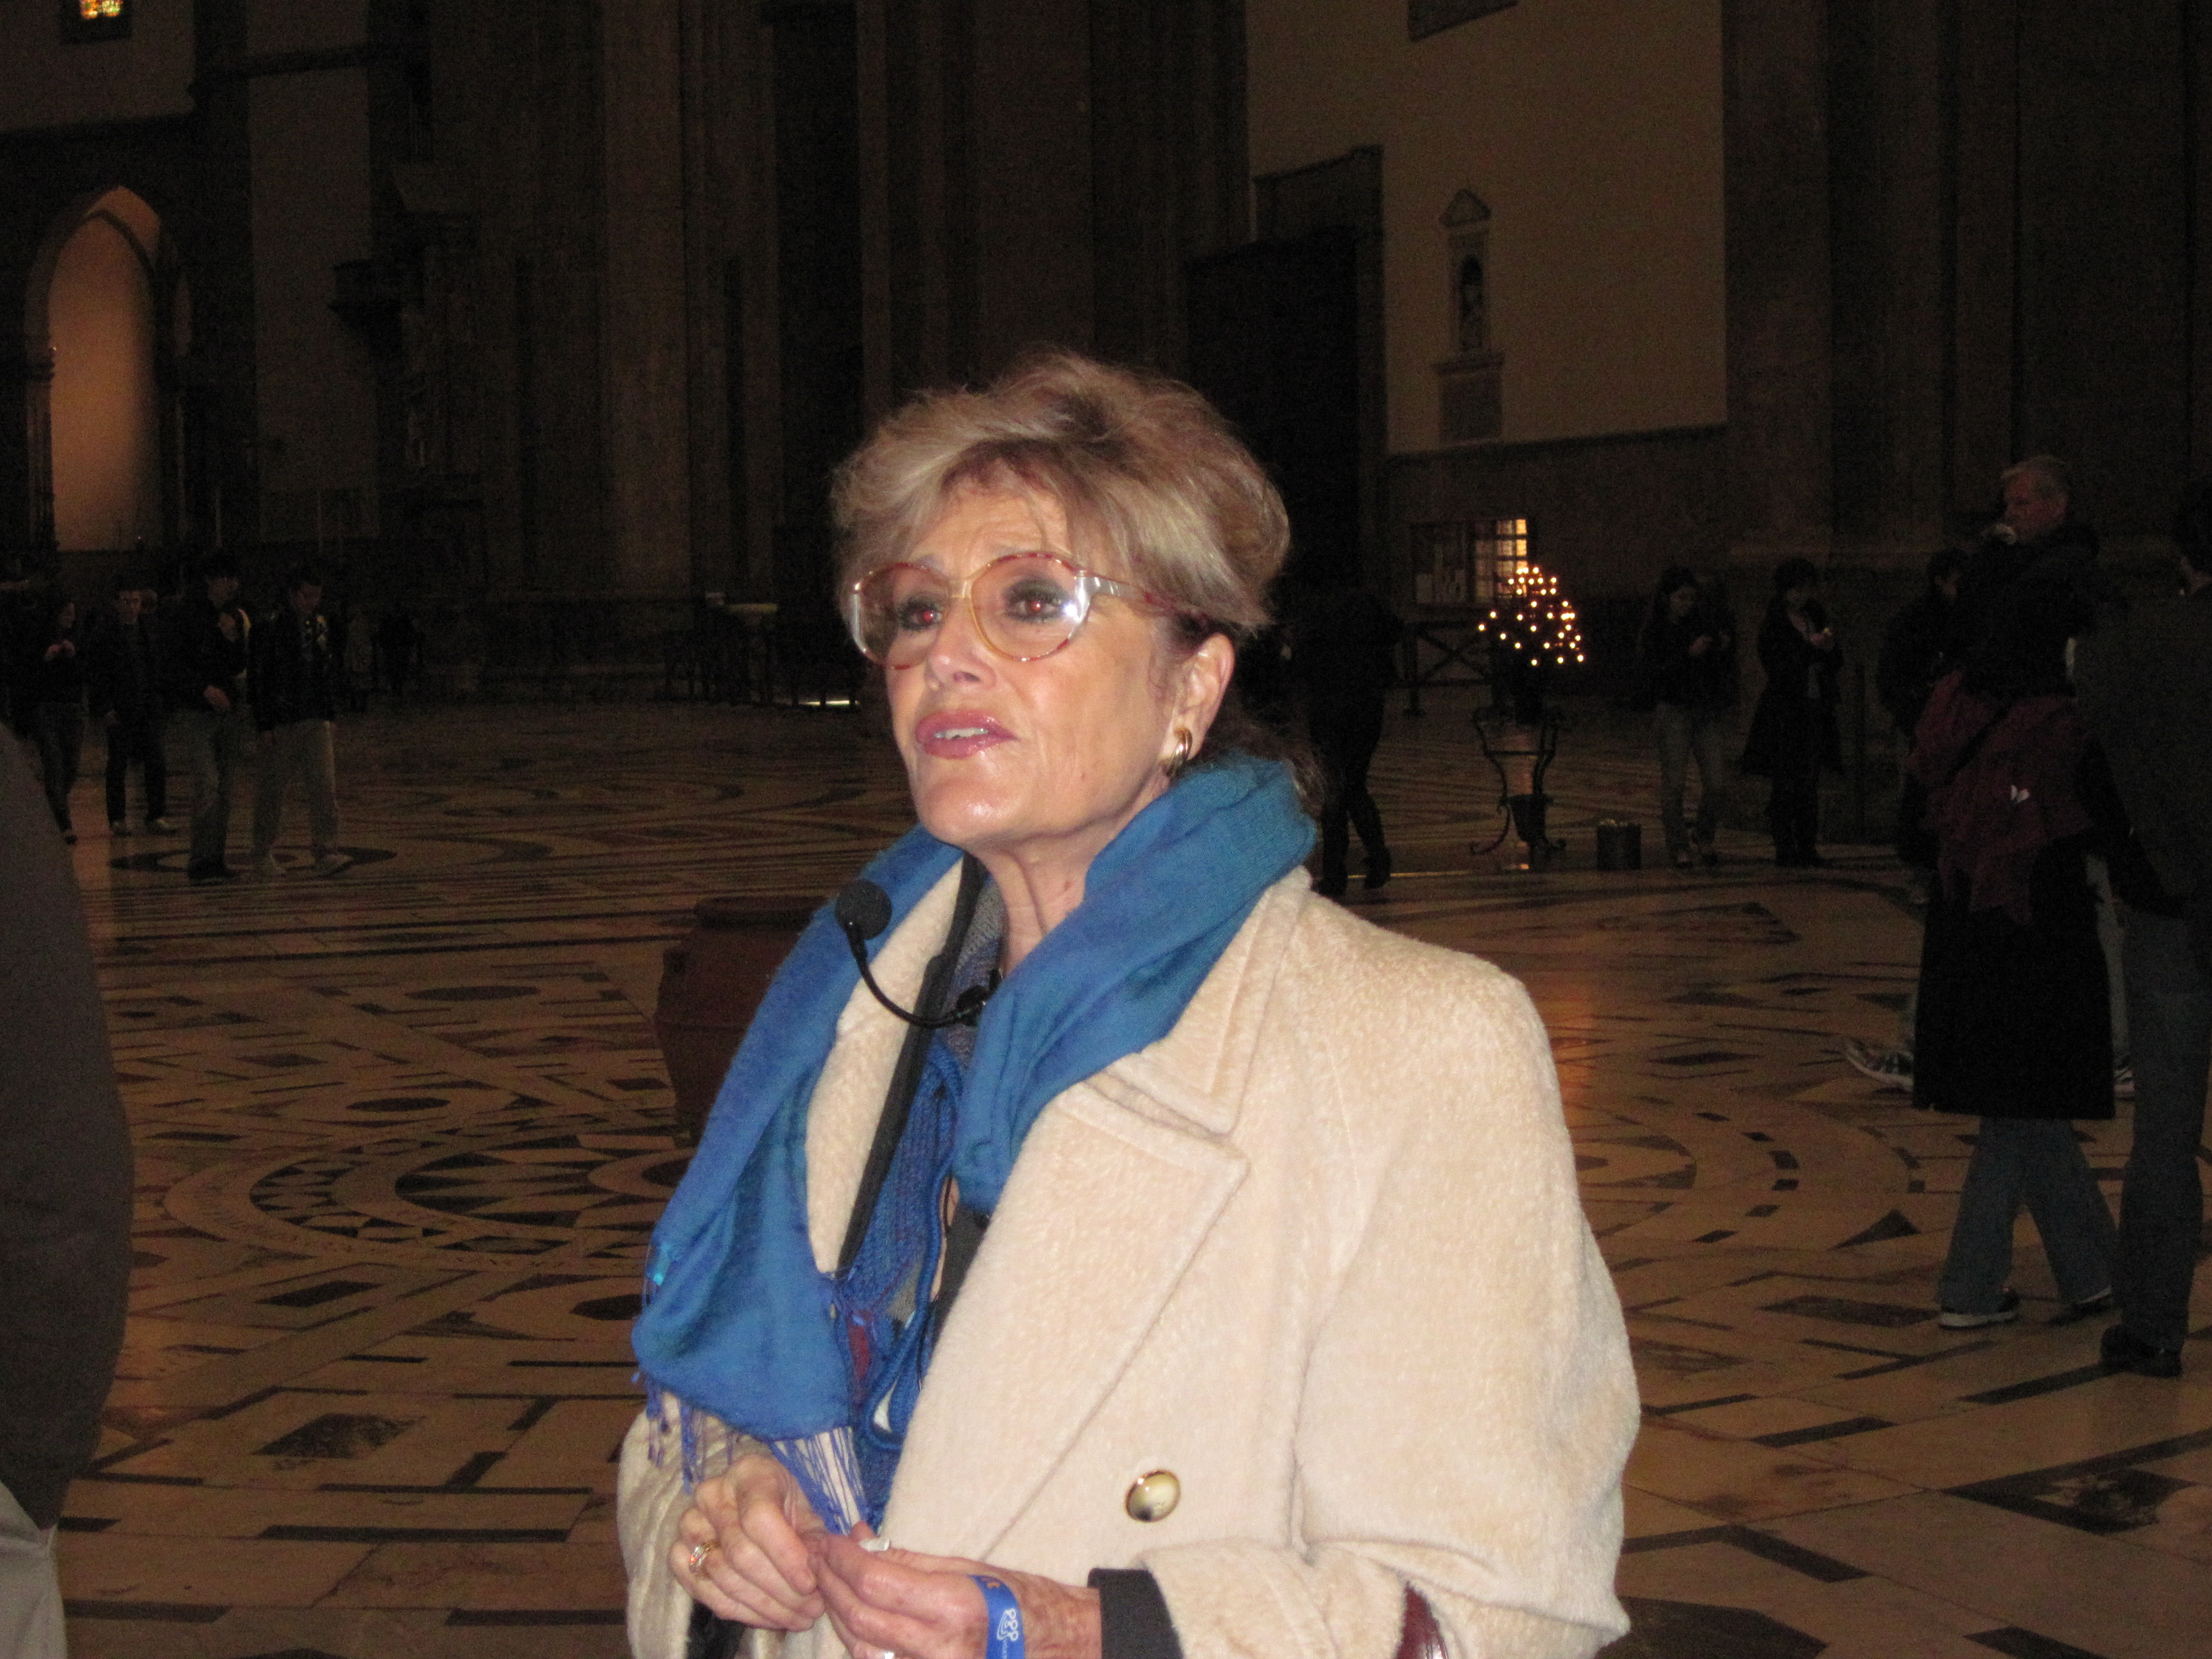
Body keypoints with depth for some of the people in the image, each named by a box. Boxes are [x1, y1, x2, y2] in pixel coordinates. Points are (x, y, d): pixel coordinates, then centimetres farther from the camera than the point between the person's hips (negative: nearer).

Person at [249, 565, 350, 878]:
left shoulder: (320, 626, 12)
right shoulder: (271, 627, -8)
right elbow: (260, 679, -10)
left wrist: (331, 716, 15)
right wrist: (265, 726, -13)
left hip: (315, 722, 5)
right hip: (280, 723, -5)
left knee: (324, 787, -5)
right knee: (272, 793, 2)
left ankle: (326, 855, -7)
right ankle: (263, 856, 13)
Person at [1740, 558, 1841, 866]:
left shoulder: (1816, 618, 13)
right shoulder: (1773, 624, -6)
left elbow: (1836, 664, 16)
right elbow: (1777, 669, -13)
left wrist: (1829, 649, -6)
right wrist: (1810, 647, -18)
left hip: (1816, 710, 6)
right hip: (1784, 711, -5)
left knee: (1810, 783, 5)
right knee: (1786, 782, -5)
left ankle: (1808, 847, 9)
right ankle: (1785, 848, 0)